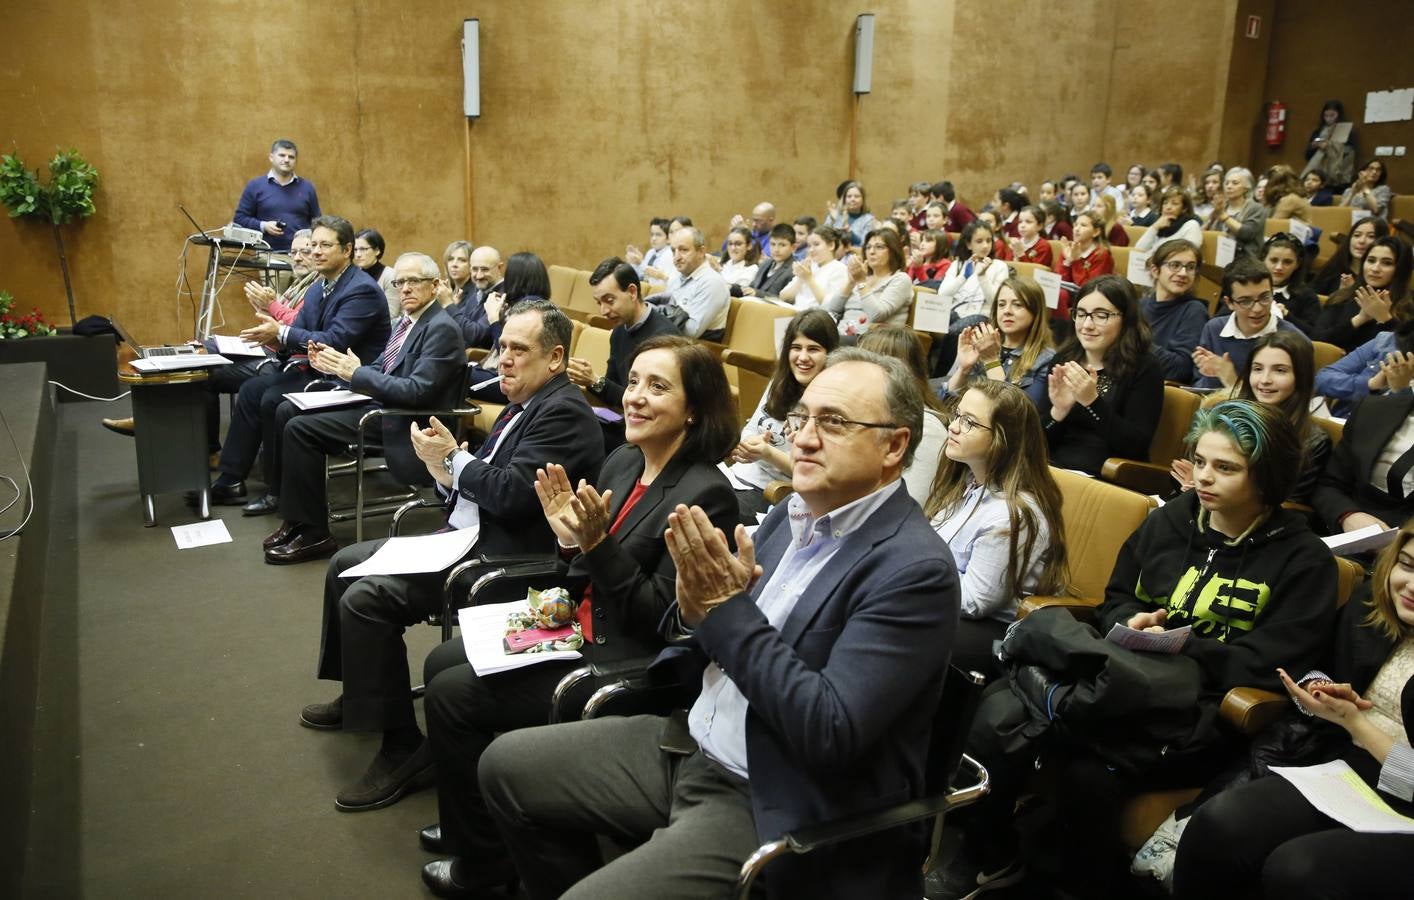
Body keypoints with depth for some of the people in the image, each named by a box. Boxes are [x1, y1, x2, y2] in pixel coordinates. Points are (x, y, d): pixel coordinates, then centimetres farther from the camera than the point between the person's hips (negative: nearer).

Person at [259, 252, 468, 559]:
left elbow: (417, 391, -25)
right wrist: (337, 365, -1)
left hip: (404, 422, -10)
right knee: (286, 411, 7)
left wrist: (356, 373, -19)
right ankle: (292, 505, 13)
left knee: (300, 428, -17)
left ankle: (313, 534, -8)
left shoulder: (442, 329, -16)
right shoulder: (407, 321, 15)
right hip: (378, 401, 10)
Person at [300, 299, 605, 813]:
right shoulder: (526, 405, 14)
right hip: (464, 537, 11)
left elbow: (514, 495, -25)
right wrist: (446, 472, -5)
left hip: (503, 559, -11)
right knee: (344, 564, 16)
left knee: (363, 598, -21)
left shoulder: (564, 412, -16)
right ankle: (357, 695, 34)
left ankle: (402, 747, -9)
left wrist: (453, 458, -11)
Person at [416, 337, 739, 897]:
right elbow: (587, 582, 11)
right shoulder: (622, 462, 4)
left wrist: (598, 543, -28)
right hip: (581, 629, 9)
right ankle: (468, 821, 30)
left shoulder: (703, 495, -22)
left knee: (452, 694, -9)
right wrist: (569, 535, -9)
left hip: (624, 663, -9)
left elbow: (660, 616, -21)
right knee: (441, 665, 12)